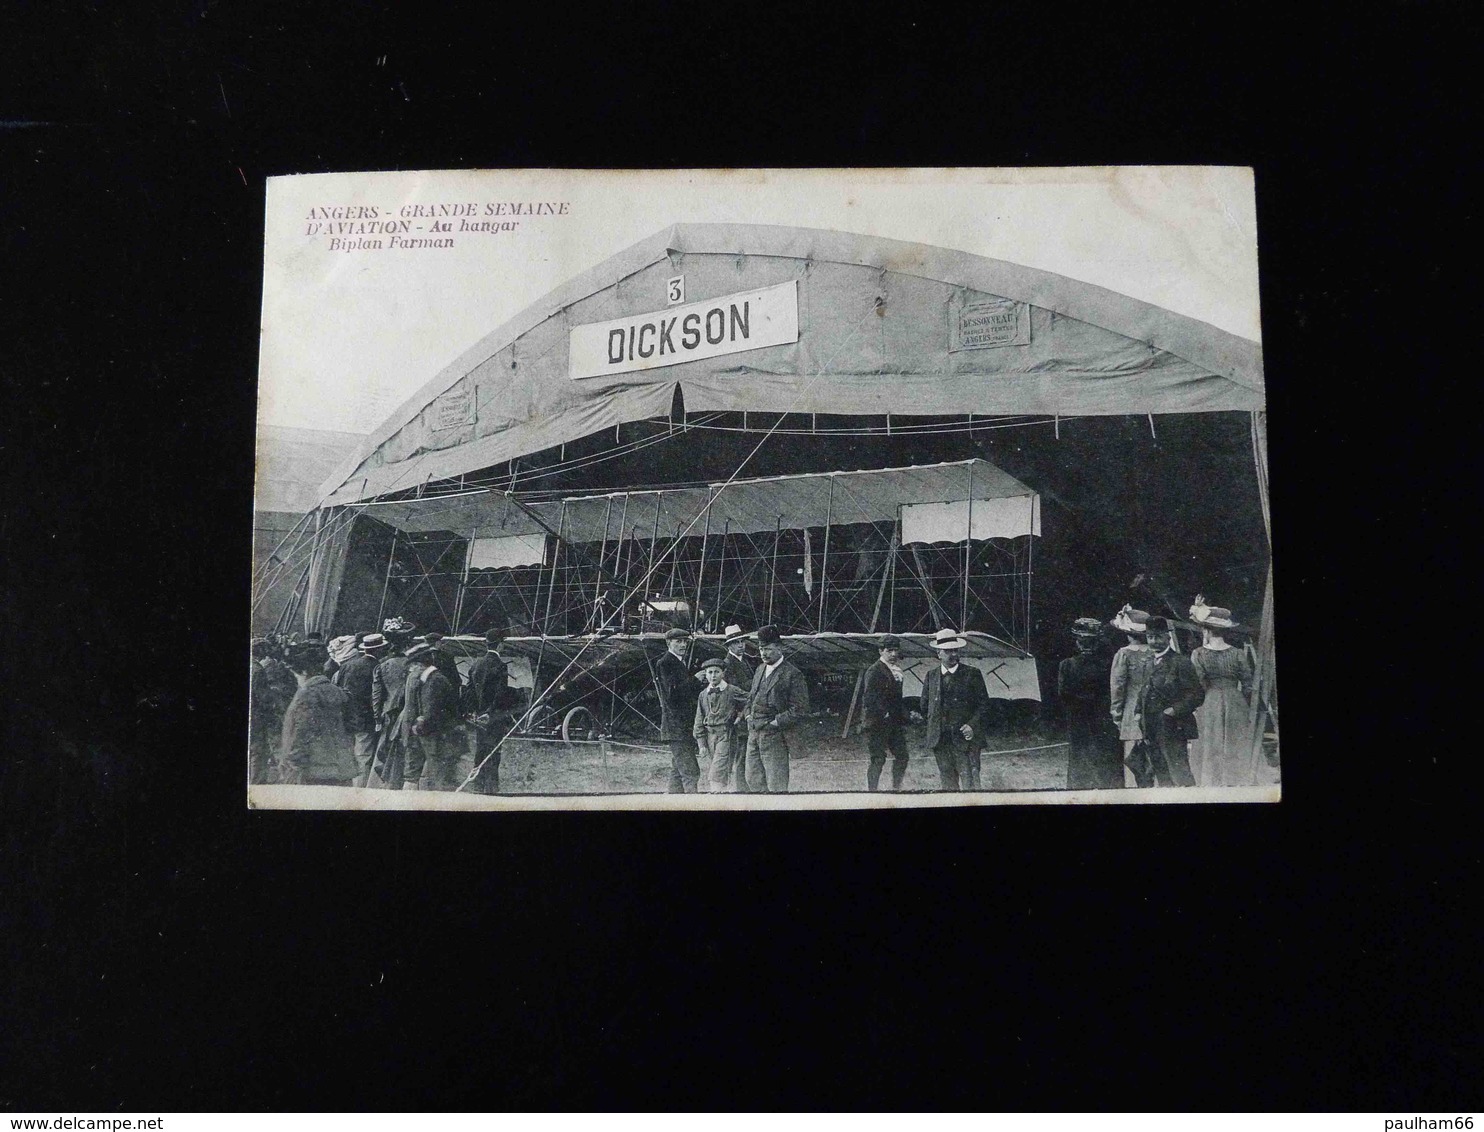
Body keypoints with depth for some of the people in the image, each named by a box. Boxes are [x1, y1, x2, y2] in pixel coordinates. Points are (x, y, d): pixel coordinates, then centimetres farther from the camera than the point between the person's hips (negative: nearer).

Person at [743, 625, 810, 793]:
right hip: (753, 733, 7)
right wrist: (749, 715, 10)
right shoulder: (760, 669, 14)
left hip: (773, 735, -7)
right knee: (753, 781, 10)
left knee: (776, 785, -4)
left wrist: (776, 723, -14)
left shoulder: (792, 674, -8)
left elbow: (799, 710, -11)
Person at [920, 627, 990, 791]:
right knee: (947, 782, 10)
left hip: (964, 736, -3)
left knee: (969, 780, -7)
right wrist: (935, 725, 9)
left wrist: (972, 725, -11)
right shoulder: (931, 674, 9)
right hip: (939, 739, 3)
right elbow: (925, 705, 17)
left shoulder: (971, 673, -1)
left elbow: (984, 703, 0)